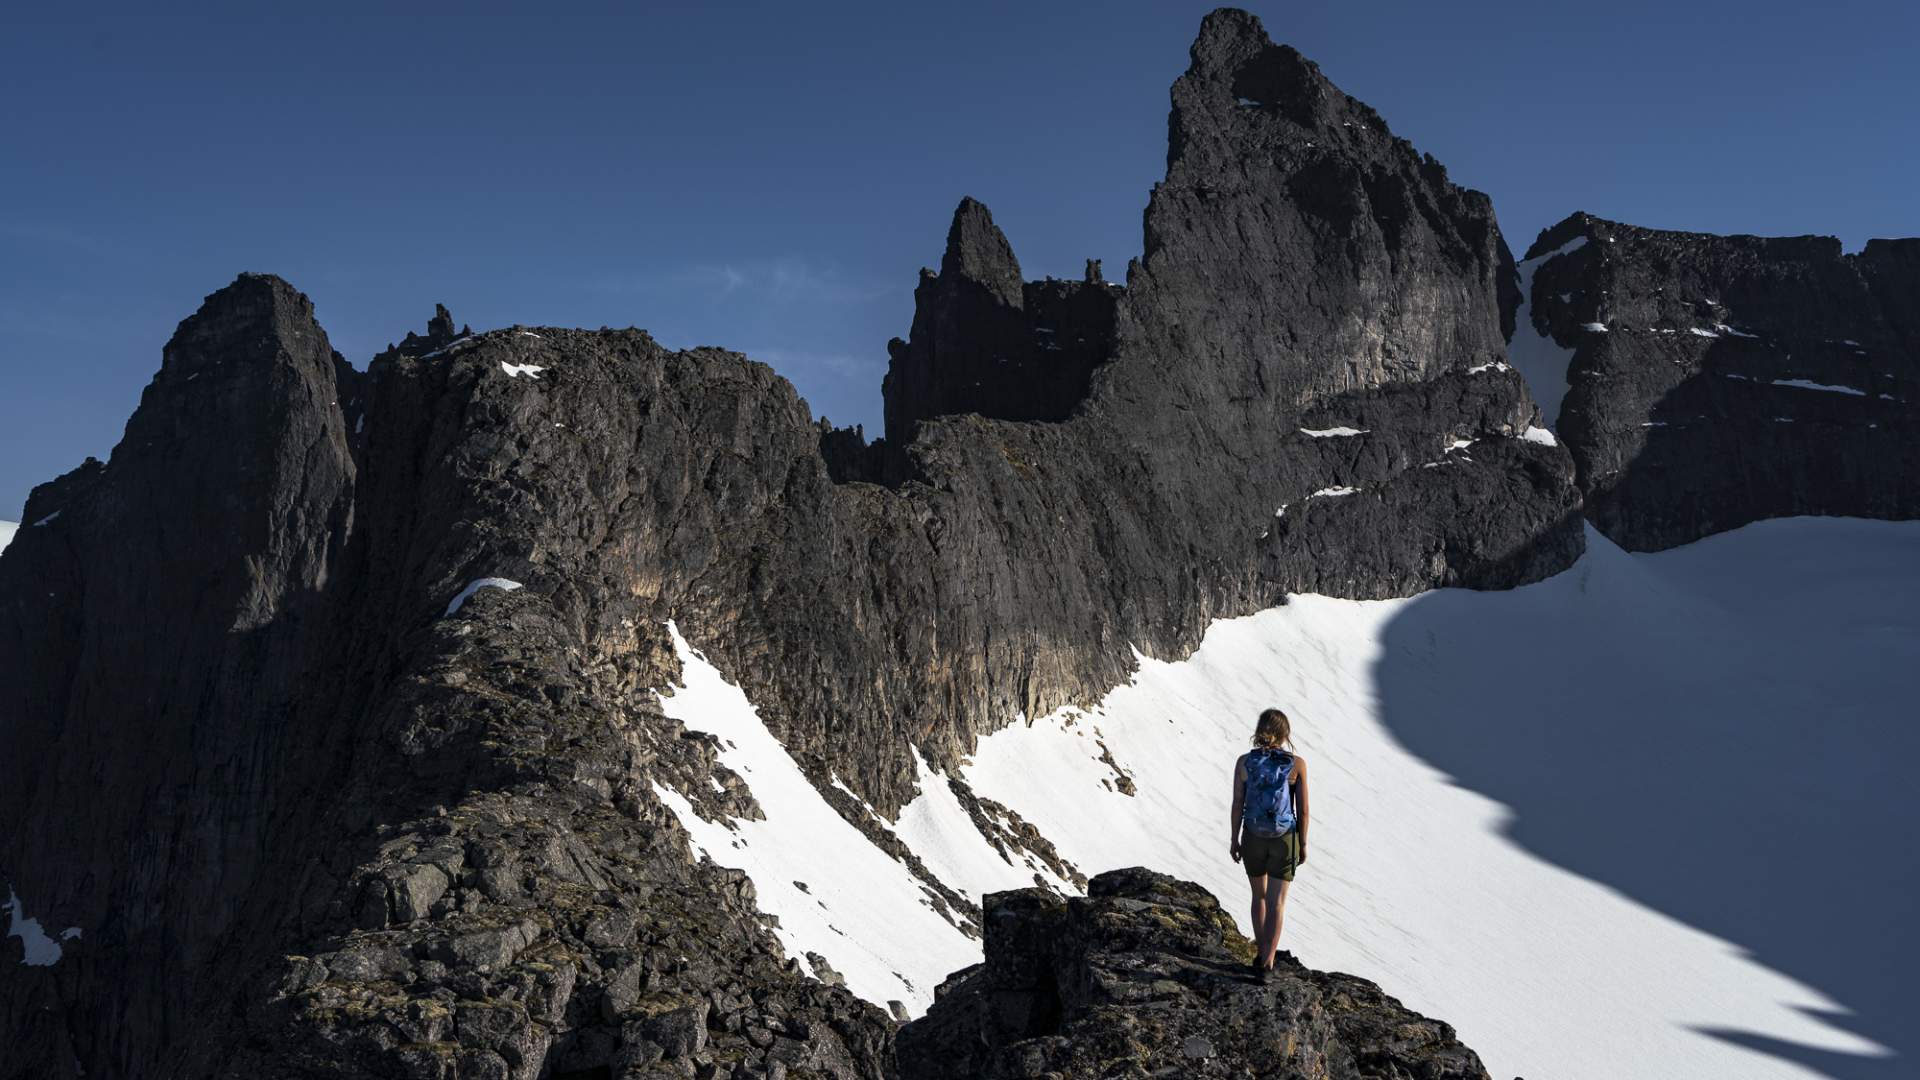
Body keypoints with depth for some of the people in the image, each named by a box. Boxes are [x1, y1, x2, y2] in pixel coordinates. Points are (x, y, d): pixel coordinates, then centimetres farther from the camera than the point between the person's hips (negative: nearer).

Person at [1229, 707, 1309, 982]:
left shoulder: (1244, 762, -10)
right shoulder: (1297, 764, -12)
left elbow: (1237, 805, -5)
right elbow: (1302, 810, -7)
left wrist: (1235, 839, 8)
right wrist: (1303, 844, 6)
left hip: (1253, 838, 2)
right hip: (1284, 840, -1)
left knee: (1259, 896, 22)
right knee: (1276, 903, 6)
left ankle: (1261, 953, 31)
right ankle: (1266, 964, 1)